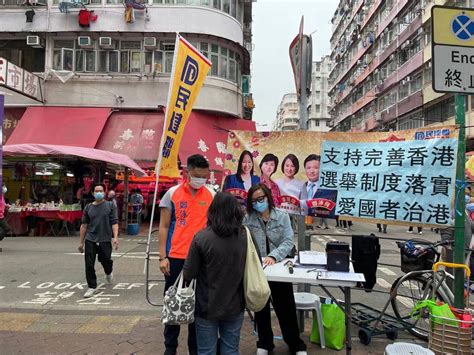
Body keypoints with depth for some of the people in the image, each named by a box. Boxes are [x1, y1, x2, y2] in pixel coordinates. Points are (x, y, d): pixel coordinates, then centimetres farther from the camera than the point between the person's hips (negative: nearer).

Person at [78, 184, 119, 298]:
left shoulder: (110, 205, 2)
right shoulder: (88, 207, 8)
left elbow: (114, 222, -4)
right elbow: (84, 225, 11)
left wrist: (115, 237, -16)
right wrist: (81, 242, 10)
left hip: (105, 240, -2)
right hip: (90, 240, 2)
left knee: (106, 261, 3)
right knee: (89, 265, 0)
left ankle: (108, 273, 39)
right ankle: (92, 287, 16)